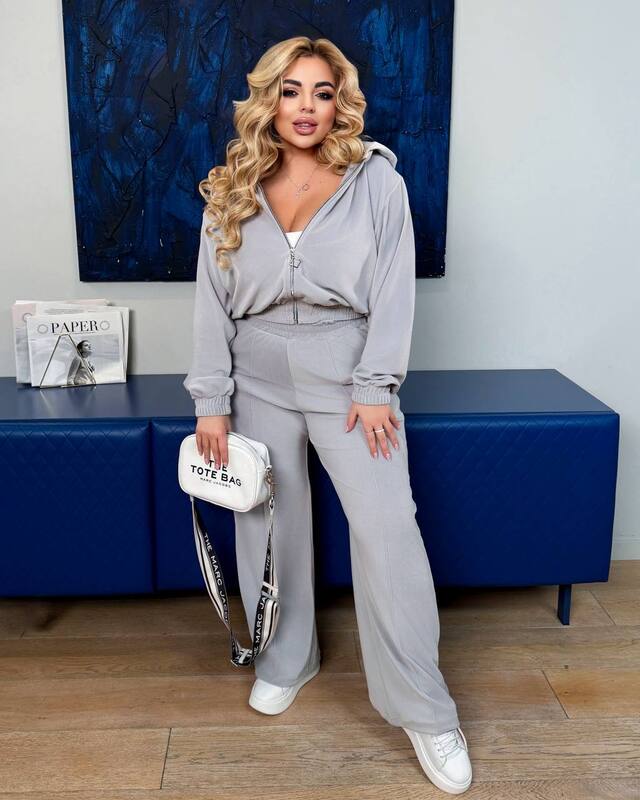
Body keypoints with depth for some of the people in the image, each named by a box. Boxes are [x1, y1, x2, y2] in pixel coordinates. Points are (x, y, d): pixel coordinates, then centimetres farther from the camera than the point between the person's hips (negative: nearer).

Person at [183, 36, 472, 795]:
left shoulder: (377, 179, -2)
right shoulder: (232, 192, 5)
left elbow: (395, 291, -4)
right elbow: (211, 300, 4)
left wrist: (375, 387, -11)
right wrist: (211, 400, 0)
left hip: (349, 379, -3)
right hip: (260, 383, 3)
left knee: (387, 528, -8)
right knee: (269, 524, 11)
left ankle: (423, 711, 4)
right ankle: (285, 659, 34)